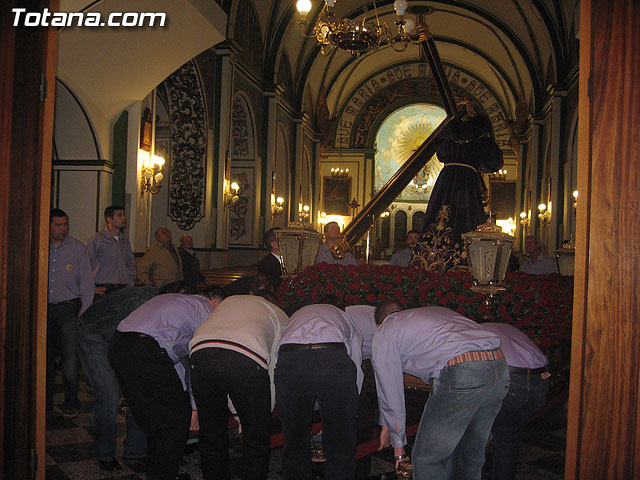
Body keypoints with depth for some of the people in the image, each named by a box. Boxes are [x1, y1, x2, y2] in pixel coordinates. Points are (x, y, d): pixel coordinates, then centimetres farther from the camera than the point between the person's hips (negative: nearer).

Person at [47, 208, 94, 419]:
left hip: (68, 308, -3)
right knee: (45, 357, 9)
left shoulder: (77, 248, 1)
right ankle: (45, 402, 23)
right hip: (44, 308, 3)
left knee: (71, 358, -7)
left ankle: (70, 403, 7)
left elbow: (87, 282, 1)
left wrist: (84, 312, -5)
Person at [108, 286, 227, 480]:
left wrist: (183, 389, 35)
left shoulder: (173, 298, 30)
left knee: (154, 416, 23)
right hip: (145, 353, -9)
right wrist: (195, 404, 11)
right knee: (178, 417, 6)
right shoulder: (206, 309, 6)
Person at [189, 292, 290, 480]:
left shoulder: (229, 300, 39)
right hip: (247, 360, -3)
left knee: (211, 437, 22)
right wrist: (264, 413, 31)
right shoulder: (280, 316, 30)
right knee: (257, 442, 14)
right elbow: (275, 367, 23)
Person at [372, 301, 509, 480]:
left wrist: (398, 445, 30)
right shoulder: (435, 310, 34)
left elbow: (391, 393, 18)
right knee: (472, 453, 25)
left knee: (426, 458, 10)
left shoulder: (383, 334, 16)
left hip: (461, 374, -7)